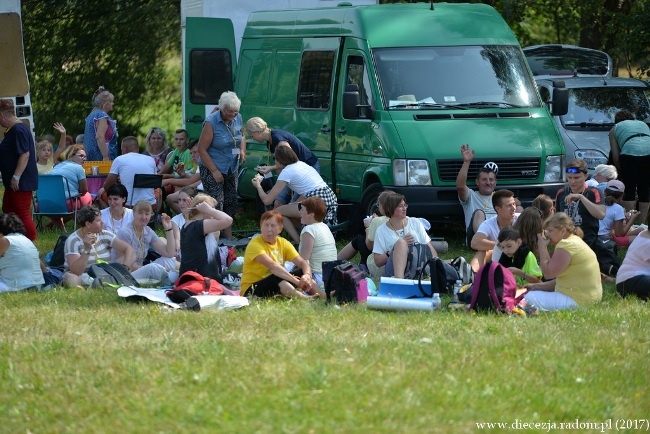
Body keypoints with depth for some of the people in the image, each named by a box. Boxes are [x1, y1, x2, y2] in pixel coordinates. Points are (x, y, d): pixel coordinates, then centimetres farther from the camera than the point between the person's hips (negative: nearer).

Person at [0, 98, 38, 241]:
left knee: (23, 214, -9)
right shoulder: (12, 130, 14)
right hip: (13, 182, 11)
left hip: (21, 181, -11)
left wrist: (16, 177, -25)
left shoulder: (19, 130, -19)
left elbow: (25, 155, -24)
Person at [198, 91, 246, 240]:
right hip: (212, 170, -7)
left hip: (232, 169, 7)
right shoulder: (211, 122, -19)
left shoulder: (237, 118, 0)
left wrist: (242, 150, 0)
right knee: (216, 205, -14)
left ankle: (228, 237, 18)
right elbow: (202, 149, -17)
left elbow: (242, 135, 22)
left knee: (231, 203, 9)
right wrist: (214, 171, -19)